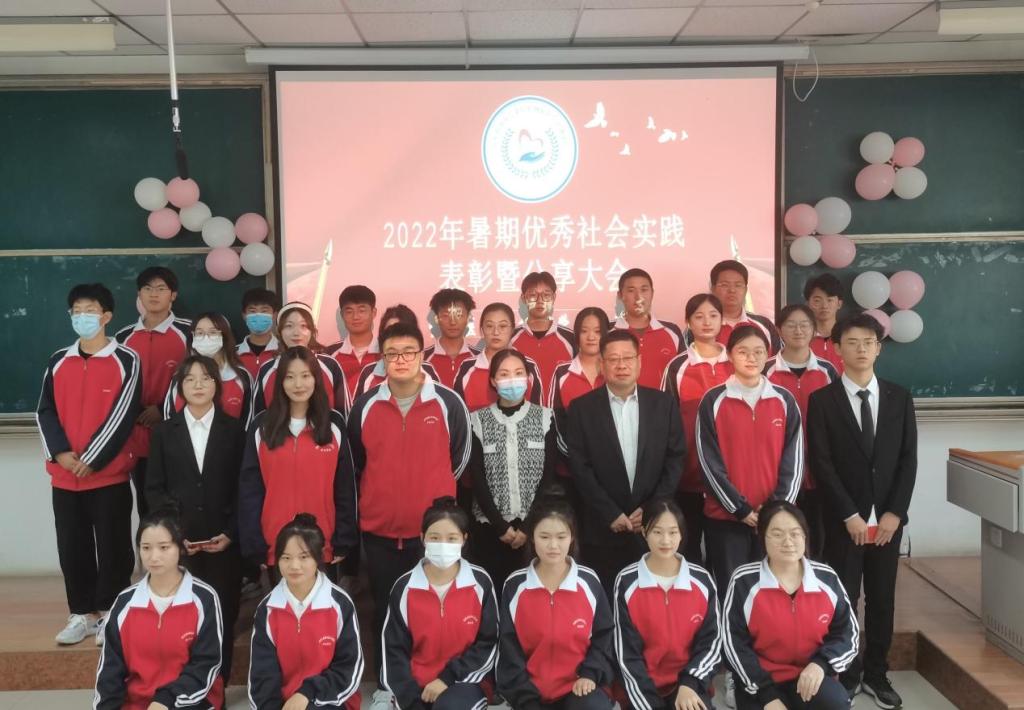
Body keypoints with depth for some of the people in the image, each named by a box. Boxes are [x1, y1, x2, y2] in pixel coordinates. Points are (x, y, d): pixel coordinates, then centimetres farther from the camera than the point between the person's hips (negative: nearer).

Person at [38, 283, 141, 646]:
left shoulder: (126, 360, -4)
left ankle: (111, 613, 17)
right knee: (71, 546, 10)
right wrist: (60, 452, -9)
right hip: (64, 476, 4)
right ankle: (82, 613, 23)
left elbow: (124, 415, -10)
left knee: (112, 546, 3)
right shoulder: (58, 361, 9)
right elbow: (45, 411, 6)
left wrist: (91, 458, -14)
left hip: (110, 474, -4)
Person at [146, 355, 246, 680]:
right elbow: (154, 488, 6)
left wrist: (231, 533, -7)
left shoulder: (234, 430, 7)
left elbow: (243, 488, 3)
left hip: (224, 540, 0)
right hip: (178, 541, 1)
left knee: (222, 616, 1)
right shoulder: (164, 431, 10)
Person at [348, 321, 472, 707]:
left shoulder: (449, 403, -6)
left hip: (434, 527, -2)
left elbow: (459, 458, 7)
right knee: (385, 609, 13)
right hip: (379, 528, 2)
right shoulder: (365, 405, 0)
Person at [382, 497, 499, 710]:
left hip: (461, 682, -1)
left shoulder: (480, 582, -6)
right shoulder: (405, 587, -4)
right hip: (417, 686, 2)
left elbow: (488, 645, -2)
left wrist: (448, 678, -11)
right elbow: (394, 651, -1)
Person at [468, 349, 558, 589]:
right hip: (489, 527, 0)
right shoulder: (478, 421, 1)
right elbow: (477, 480, -2)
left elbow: (549, 476, -1)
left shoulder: (544, 417, 2)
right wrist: (501, 526, -9)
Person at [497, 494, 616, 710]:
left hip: (579, 686, 0)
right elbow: (508, 648, 0)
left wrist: (590, 673, -7)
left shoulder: (589, 581, -2)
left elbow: (604, 635, 8)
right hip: (530, 689, 0)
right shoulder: (515, 585, -3)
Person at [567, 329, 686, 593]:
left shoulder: (664, 404, 4)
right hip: (603, 530, -1)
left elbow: (676, 459, 3)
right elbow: (580, 467, -4)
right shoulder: (581, 408, 0)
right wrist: (611, 514, -11)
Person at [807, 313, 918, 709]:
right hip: (844, 520, -3)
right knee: (843, 600, 2)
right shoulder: (822, 400, -3)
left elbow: (908, 460, 3)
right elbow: (821, 464, -8)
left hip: (888, 518, 3)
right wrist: (849, 515, -12)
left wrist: (894, 512, -6)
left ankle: (876, 675, 24)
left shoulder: (899, 398, 6)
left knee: (882, 599, 10)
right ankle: (846, 676, 15)